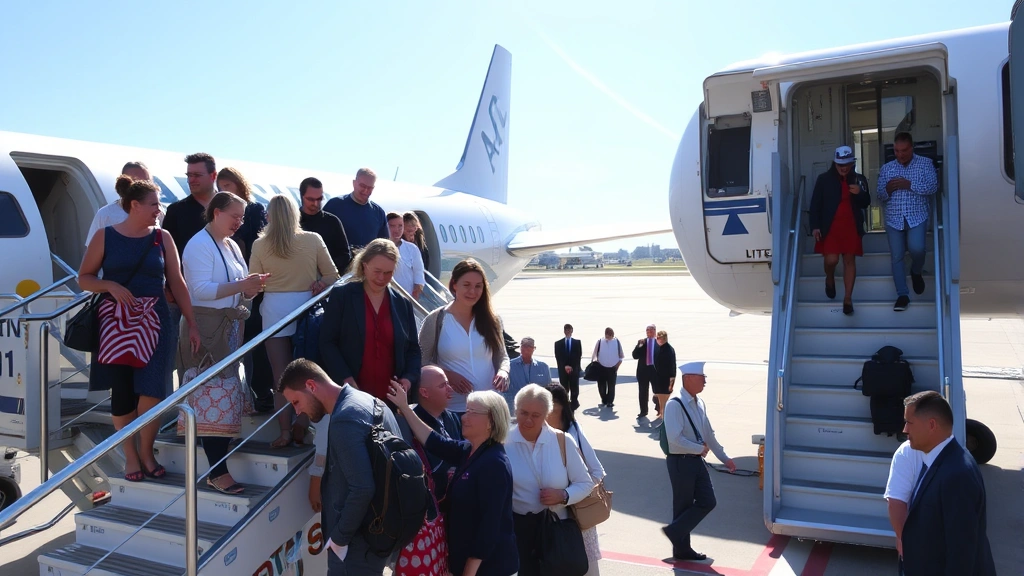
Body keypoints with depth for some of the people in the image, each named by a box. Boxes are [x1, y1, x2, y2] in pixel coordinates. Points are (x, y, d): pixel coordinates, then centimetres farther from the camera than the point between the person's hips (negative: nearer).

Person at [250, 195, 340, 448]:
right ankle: (301, 427, 11)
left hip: (274, 310, 0)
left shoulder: (260, 245, -2)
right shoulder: (313, 240, -2)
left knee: (281, 376, 6)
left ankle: (285, 431, 7)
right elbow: (332, 277, 0)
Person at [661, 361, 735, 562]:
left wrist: (724, 458, 16)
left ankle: (675, 532, 19)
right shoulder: (675, 405, -19)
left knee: (708, 502, 8)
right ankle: (681, 550, 21)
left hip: (696, 461, 8)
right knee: (684, 506, 4)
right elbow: (675, 438, -26)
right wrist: (700, 449, -16)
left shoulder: (699, 404, 7)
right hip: (681, 462, -8)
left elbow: (709, 434, 15)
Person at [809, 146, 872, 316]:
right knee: (831, 260, -10)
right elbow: (815, 204, -3)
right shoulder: (824, 179, -2)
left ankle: (848, 299, 7)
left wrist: (860, 193, -12)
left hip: (851, 227, 2)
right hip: (830, 226, -2)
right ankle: (830, 280, 26)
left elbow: (866, 203, 10)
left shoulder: (859, 179, 6)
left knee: (850, 261, 2)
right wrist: (815, 226, -10)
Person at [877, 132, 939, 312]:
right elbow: (880, 195, 10)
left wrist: (910, 185, -18)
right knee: (896, 257, 0)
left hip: (917, 217, -2)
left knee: (916, 249, -20)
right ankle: (903, 295, 8)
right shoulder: (886, 168, 10)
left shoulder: (925, 163, 2)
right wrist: (887, 190, -13)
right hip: (894, 219, 3)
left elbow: (933, 187, -8)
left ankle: (916, 272, 15)